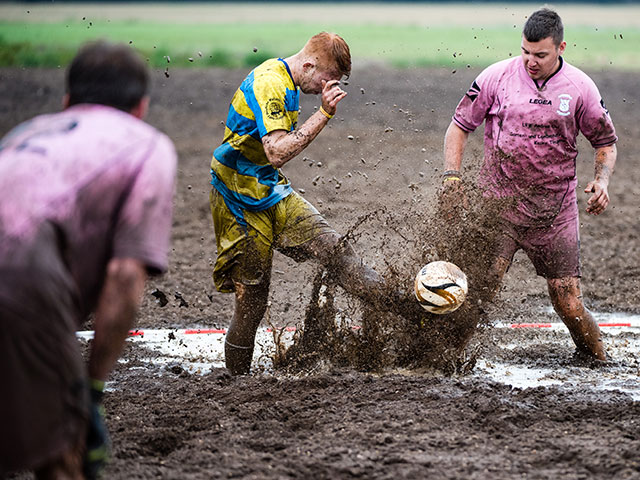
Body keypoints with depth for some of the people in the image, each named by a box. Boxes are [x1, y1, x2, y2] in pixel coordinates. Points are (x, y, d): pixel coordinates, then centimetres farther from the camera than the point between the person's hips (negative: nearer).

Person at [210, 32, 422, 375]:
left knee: (334, 249, -10)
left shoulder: (285, 81, 9)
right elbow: (277, 153, -32)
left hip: (272, 193, 8)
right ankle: (236, 379, 12)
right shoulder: (268, 85, -22)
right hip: (242, 205, -8)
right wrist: (324, 114, -33)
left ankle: (399, 306, -19)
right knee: (252, 299, -2)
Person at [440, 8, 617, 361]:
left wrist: (601, 180, -6)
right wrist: (452, 177, -5)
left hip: (554, 212, 1)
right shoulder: (497, 77, -2)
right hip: (497, 203, 0)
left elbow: (605, 142, 13)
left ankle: (599, 363, 22)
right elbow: (460, 125, 7)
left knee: (568, 303, 0)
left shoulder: (580, 88, 0)